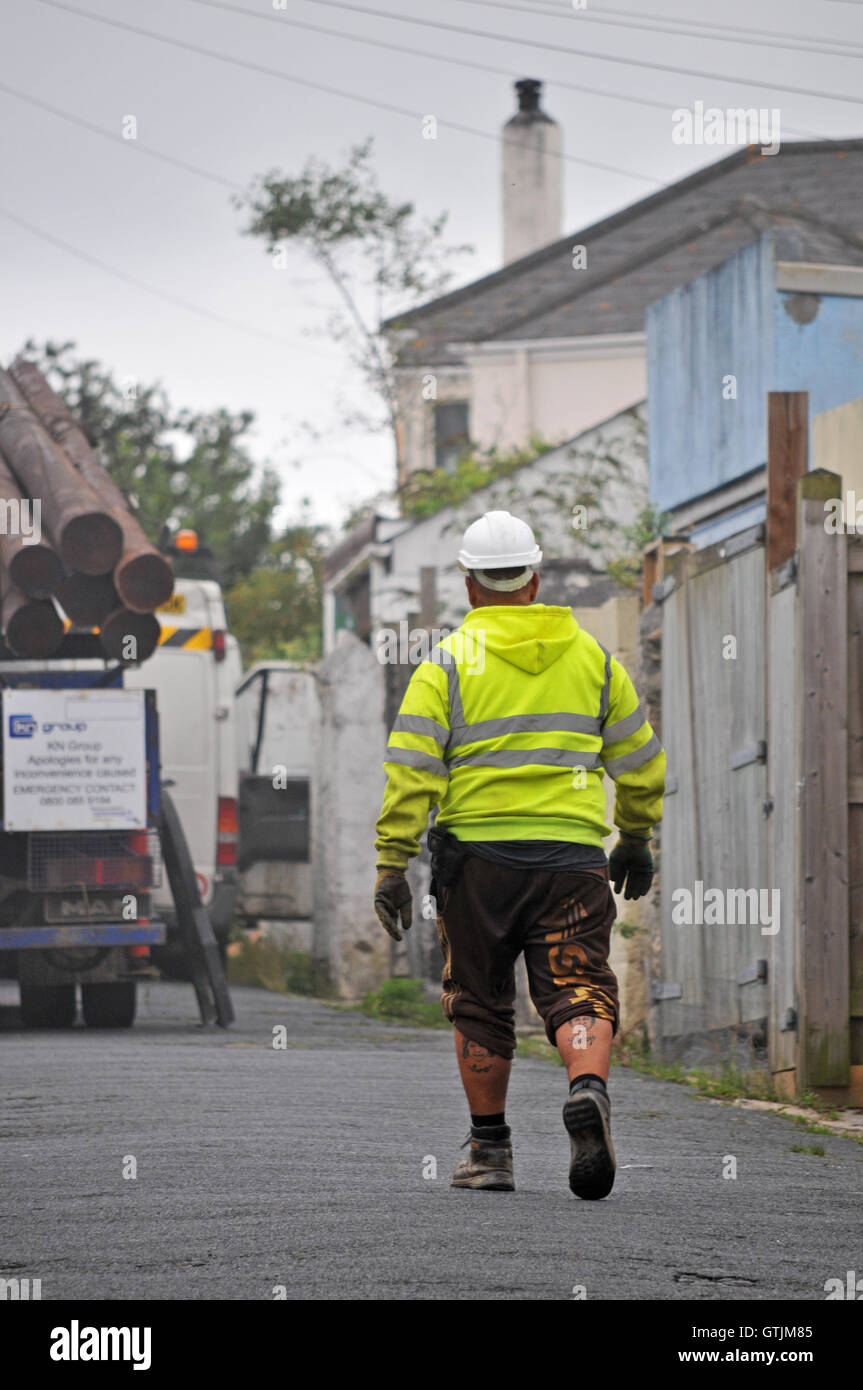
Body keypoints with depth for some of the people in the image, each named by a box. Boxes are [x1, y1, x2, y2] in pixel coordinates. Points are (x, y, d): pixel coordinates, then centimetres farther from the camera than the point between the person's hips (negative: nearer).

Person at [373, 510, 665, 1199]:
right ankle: (589, 1092, -32)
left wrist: (391, 864, -5)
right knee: (579, 992, -2)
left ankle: (490, 1150, 16)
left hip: (477, 856, -1)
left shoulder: (449, 661, 0)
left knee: (481, 1004, 12)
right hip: (572, 856, 1)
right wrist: (636, 839, 31)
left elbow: (411, 772, -7)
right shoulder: (591, 656, 10)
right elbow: (641, 760, 17)